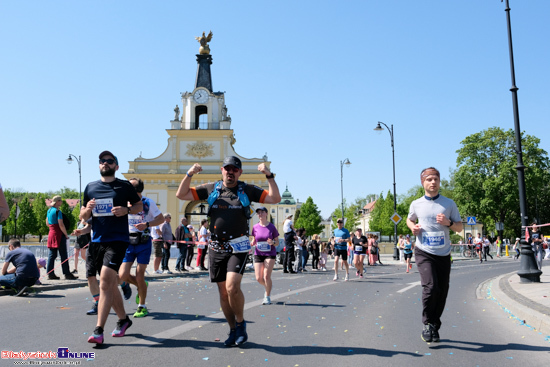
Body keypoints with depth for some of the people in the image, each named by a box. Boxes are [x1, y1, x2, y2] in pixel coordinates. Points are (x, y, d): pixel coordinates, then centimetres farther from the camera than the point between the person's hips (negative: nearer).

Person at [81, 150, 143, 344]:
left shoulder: (125, 186, 2)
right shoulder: (90, 187, 12)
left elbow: (140, 206, 11)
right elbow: (83, 217, 16)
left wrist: (126, 210, -9)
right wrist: (87, 209, -7)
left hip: (117, 240, -5)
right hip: (96, 241, 5)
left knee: (105, 282, -17)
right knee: (110, 284, 13)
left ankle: (98, 331, -15)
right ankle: (123, 319, 31)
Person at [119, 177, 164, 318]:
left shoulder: (148, 202, -4)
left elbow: (161, 218, 0)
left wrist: (146, 224, -16)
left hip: (143, 243, -3)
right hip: (128, 243, 4)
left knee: (139, 277, -5)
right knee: (123, 275, -6)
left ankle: (142, 307, 15)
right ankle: (141, 286, 28)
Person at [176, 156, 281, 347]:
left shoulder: (247, 190, 3)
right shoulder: (211, 189, 7)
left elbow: (275, 198, -2)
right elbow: (181, 195, 7)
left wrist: (269, 176, -12)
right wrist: (189, 174, -6)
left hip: (238, 246, -3)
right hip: (216, 247, 3)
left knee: (232, 287, -20)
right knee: (223, 292, 7)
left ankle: (240, 323, 5)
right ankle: (233, 330, 23)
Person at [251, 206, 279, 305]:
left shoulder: (272, 227, -4)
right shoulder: (255, 227, 3)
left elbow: (277, 242, 2)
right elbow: (254, 241, 13)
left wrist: (272, 242, -20)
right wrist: (251, 243, -10)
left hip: (270, 254, -3)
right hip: (258, 254, 3)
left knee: (266, 276, -11)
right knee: (258, 278, 0)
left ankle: (267, 297, 8)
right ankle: (268, 286, 34)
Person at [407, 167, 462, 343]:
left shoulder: (449, 203, 3)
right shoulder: (416, 204, 2)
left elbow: (459, 227, 7)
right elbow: (410, 219, 21)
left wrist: (448, 223, -14)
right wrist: (413, 227, -2)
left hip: (443, 254, 2)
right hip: (424, 253, -2)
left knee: (442, 292, 6)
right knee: (430, 287, -19)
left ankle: (434, 328, 24)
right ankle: (427, 324, 1)